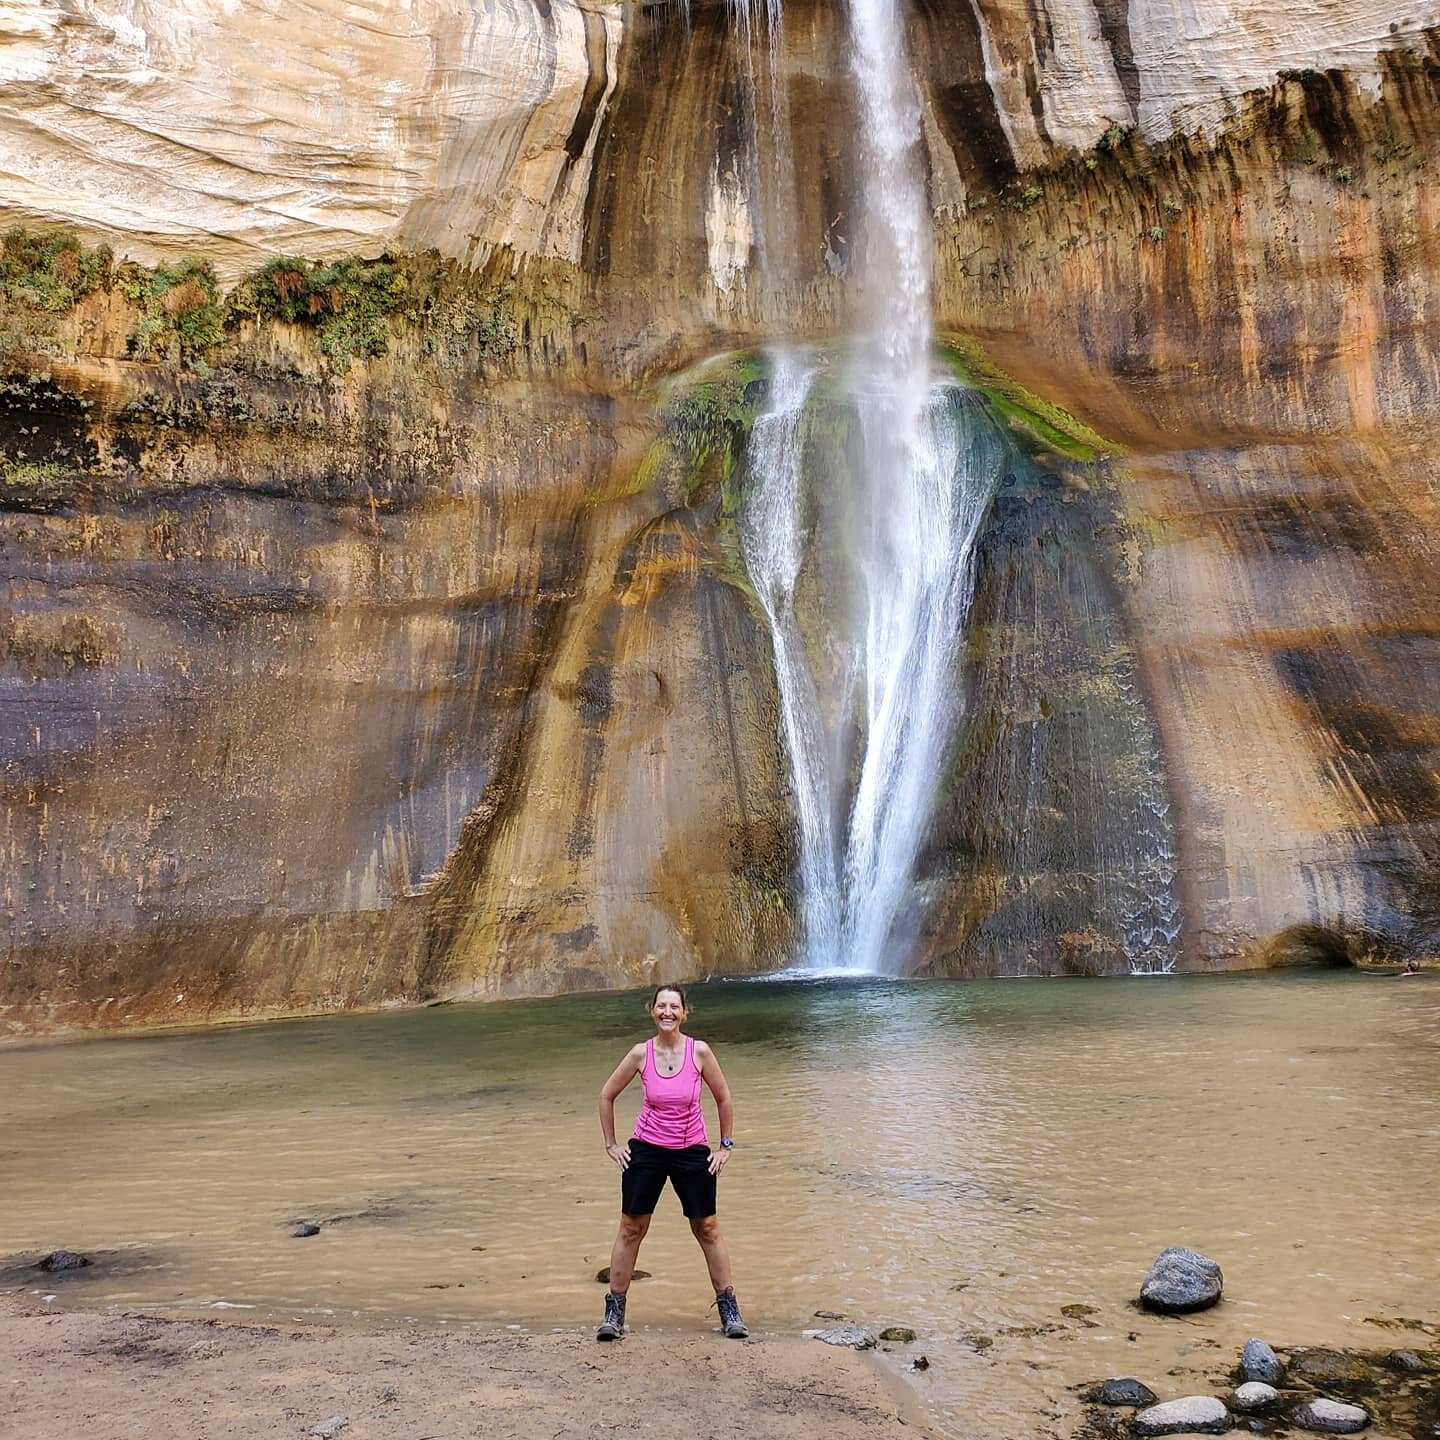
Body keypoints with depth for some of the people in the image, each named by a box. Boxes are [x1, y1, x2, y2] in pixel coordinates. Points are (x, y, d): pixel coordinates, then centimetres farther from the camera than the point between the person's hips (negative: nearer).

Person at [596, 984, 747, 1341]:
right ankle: (614, 1310, 19)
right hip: (646, 1150, 1)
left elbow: (723, 1098, 1)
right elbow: (607, 1095, 4)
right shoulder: (641, 1053, -9)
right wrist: (611, 1144, 4)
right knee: (631, 1229, 5)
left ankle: (729, 1308, 21)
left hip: (692, 1151, 0)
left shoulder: (699, 1051, -12)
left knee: (707, 1229, 7)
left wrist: (726, 1145, 2)